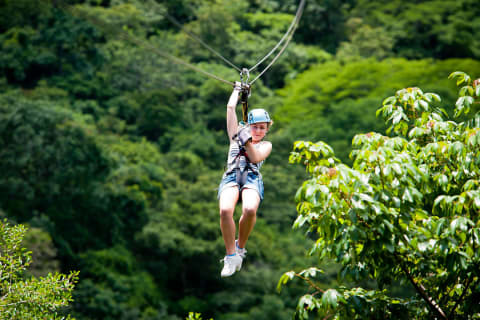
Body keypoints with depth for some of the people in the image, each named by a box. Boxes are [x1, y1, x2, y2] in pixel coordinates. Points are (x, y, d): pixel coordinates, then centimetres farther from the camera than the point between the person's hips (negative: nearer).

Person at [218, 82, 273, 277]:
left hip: (252, 178, -1)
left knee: (250, 210, -35)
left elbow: (255, 158, 5)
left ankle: (241, 247, -11)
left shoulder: (266, 145, 26)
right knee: (225, 210, -33)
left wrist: (248, 141, -5)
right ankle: (231, 256, -23)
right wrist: (237, 90, 38)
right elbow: (230, 108, 28)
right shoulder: (236, 135, 29)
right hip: (231, 176, 1)